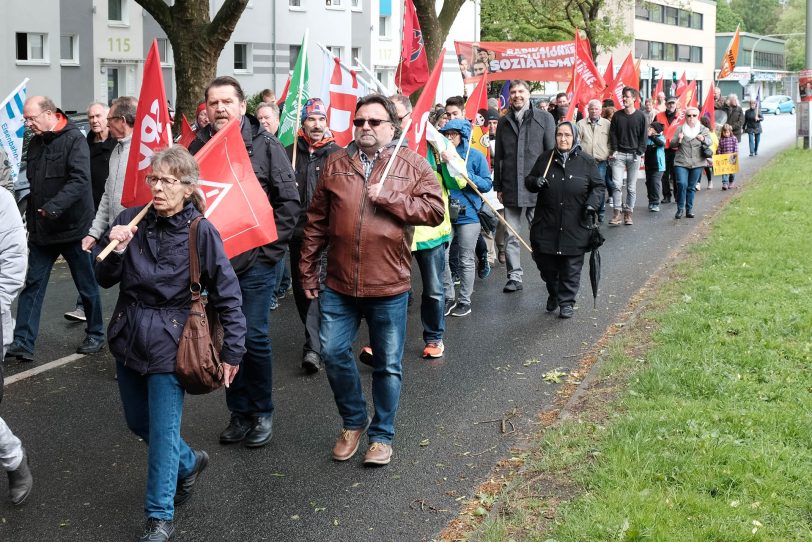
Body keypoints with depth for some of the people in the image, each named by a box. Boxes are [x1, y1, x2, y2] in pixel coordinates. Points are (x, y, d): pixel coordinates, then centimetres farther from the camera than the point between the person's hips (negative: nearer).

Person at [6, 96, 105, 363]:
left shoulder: (74, 139, -13)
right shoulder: (35, 143, 9)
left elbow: (79, 180, -25)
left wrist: (54, 207, -34)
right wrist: (31, 218, 14)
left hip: (72, 227, -6)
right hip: (41, 229, 7)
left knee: (87, 285, 8)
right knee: (33, 284, 3)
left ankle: (95, 335, 24)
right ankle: (23, 342, 4)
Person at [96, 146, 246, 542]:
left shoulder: (201, 232, -15)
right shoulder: (131, 221, -5)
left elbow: (228, 295, -9)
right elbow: (105, 280, 1)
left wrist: (232, 350, -9)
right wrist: (115, 251, -19)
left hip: (169, 342, -5)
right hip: (129, 336, 5)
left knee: (163, 431, 0)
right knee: (138, 422, 19)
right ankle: (189, 463, 46)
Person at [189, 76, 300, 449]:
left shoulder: (265, 146, -4)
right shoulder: (198, 147, 6)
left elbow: (289, 202, -5)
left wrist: (268, 247, -10)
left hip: (255, 261, -4)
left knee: (254, 337, -2)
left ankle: (262, 413, 15)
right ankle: (239, 413, 23)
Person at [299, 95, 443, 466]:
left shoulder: (412, 165, 1)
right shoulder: (336, 164, 7)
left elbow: (435, 211, -7)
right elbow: (317, 221, 9)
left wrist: (389, 197, -15)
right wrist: (308, 270, 8)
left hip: (389, 286, -2)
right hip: (338, 285, 2)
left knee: (388, 366, 7)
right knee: (333, 353, 3)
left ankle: (382, 435, 25)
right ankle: (354, 422, 26)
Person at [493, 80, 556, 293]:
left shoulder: (544, 118, 2)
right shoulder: (504, 122, 12)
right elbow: (498, 156, 15)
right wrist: (498, 186, 11)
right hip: (510, 188, 3)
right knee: (511, 236, 5)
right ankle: (514, 276, 12)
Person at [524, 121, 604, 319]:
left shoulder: (586, 162, 0)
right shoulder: (545, 158, 6)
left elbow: (599, 186, 6)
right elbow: (528, 180, 14)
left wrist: (592, 203, -11)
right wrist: (535, 182, -9)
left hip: (575, 226, -2)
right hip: (546, 226, 2)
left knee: (571, 266, 2)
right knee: (545, 263, 8)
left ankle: (567, 302, 15)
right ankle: (553, 294, 34)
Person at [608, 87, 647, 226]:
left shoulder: (640, 116, 2)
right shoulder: (617, 115, 7)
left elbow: (644, 136, 2)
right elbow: (612, 134, 7)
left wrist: (639, 152, -6)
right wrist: (614, 150, -5)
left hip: (634, 155, -1)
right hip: (619, 154, 1)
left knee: (631, 187, 3)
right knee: (617, 184, -11)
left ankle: (628, 213, 11)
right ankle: (616, 213, -9)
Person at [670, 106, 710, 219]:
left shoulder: (703, 129, 8)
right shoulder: (680, 129, 6)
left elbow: (709, 141, -6)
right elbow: (672, 144, 3)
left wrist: (703, 139, -29)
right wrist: (678, 140, -20)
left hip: (697, 163, 1)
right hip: (681, 163, -1)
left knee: (691, 187, 6)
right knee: (682, 184, -15)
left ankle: (689, 209, 16)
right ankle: (680, 208, -3)